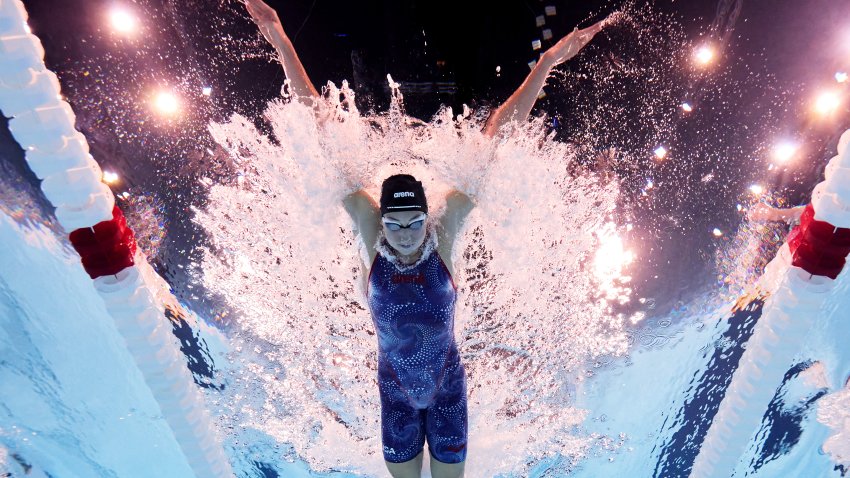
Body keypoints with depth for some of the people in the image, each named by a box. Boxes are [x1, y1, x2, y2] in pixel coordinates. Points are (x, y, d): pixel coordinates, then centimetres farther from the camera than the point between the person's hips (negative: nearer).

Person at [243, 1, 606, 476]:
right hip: (394, 388, 1)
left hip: (447, 384, -1)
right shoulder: (371, 231, -21)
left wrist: (547, 63, -20)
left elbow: (495, 141, -23)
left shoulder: (444, 232, -23)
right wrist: (282, 44, -15)